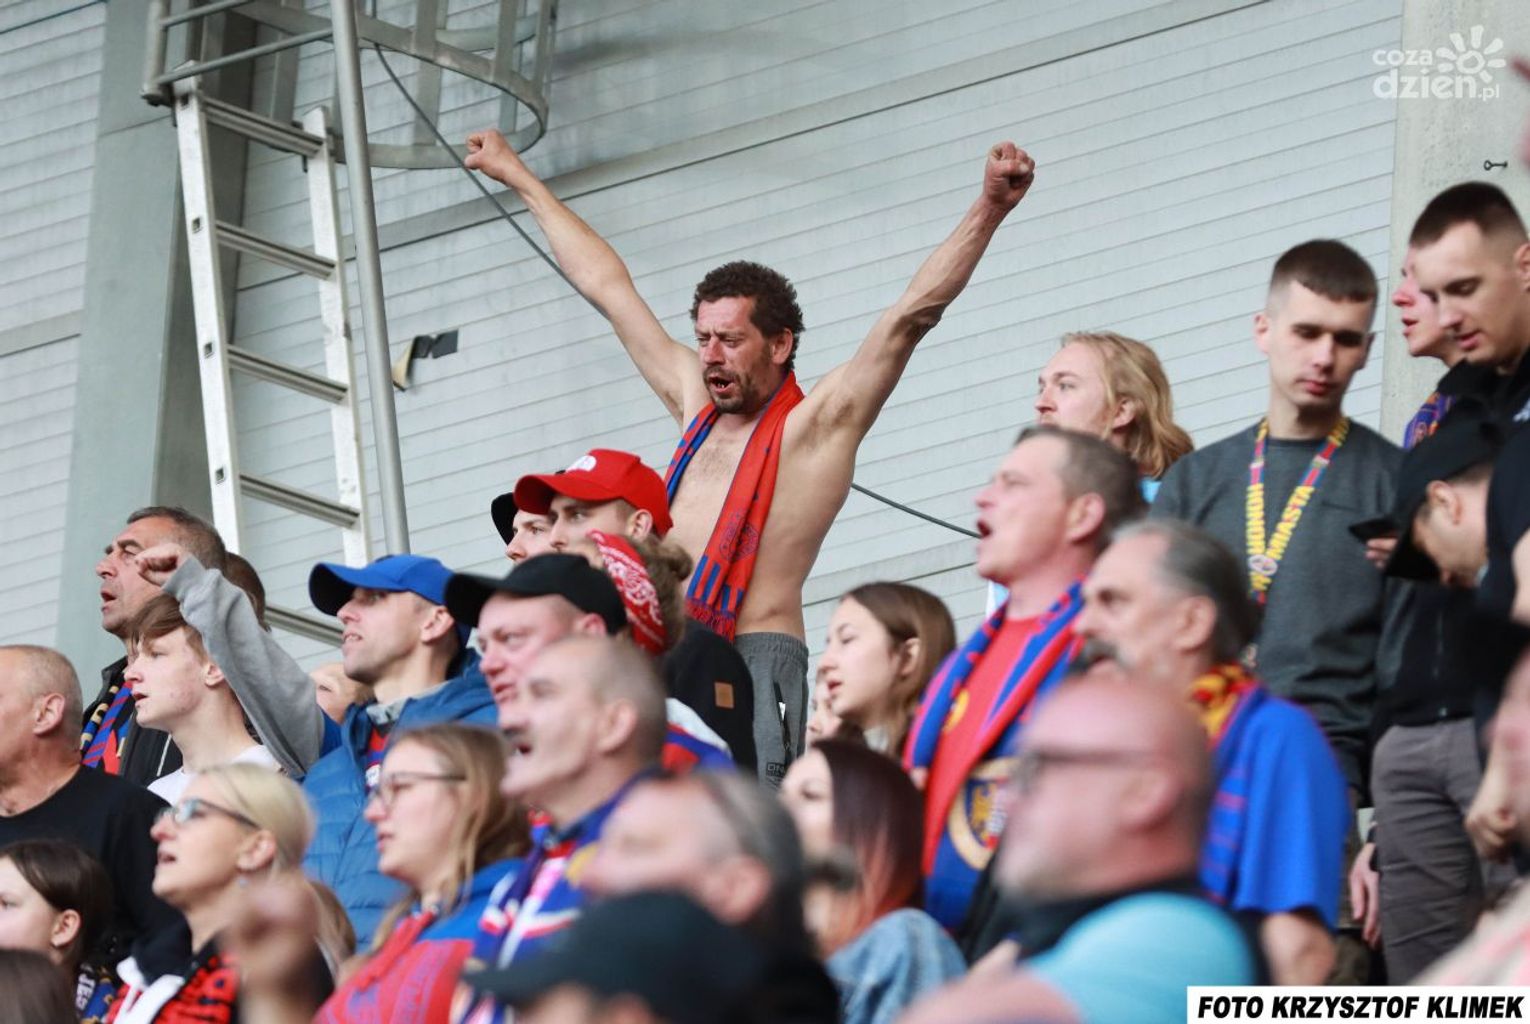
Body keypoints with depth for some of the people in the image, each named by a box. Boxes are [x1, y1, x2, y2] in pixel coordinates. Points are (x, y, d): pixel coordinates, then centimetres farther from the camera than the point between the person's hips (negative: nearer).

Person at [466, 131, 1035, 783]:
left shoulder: (816, 423, 6)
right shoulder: (698, 406, 23)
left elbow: (913, 313, -3)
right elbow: (607, 286, 31)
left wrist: (990, 209, -12)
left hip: (754, 659, -6)